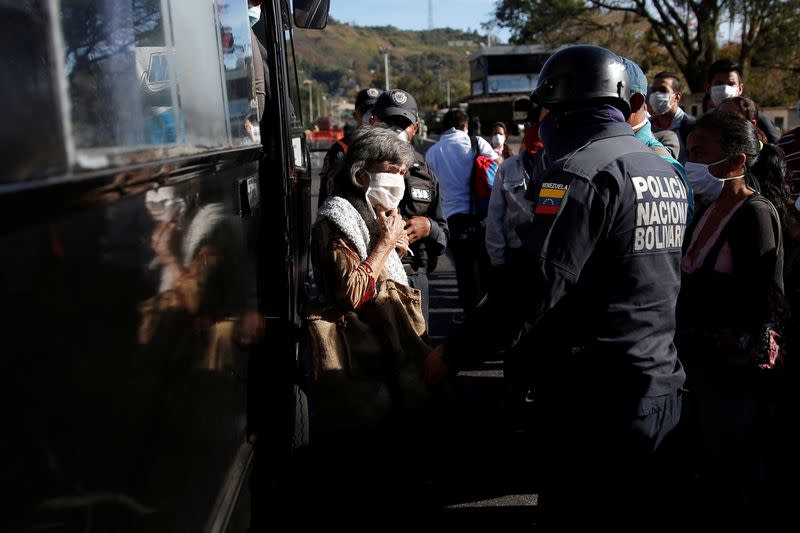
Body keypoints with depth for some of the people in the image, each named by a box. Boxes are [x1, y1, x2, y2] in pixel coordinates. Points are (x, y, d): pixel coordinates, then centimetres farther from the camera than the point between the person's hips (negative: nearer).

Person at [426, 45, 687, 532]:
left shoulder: (581, 172, -18)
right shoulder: (667, 173, 10)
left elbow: (536, 290, -25)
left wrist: (453, 352, -17)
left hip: (594, 399, -8)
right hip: (662, 387, 9)